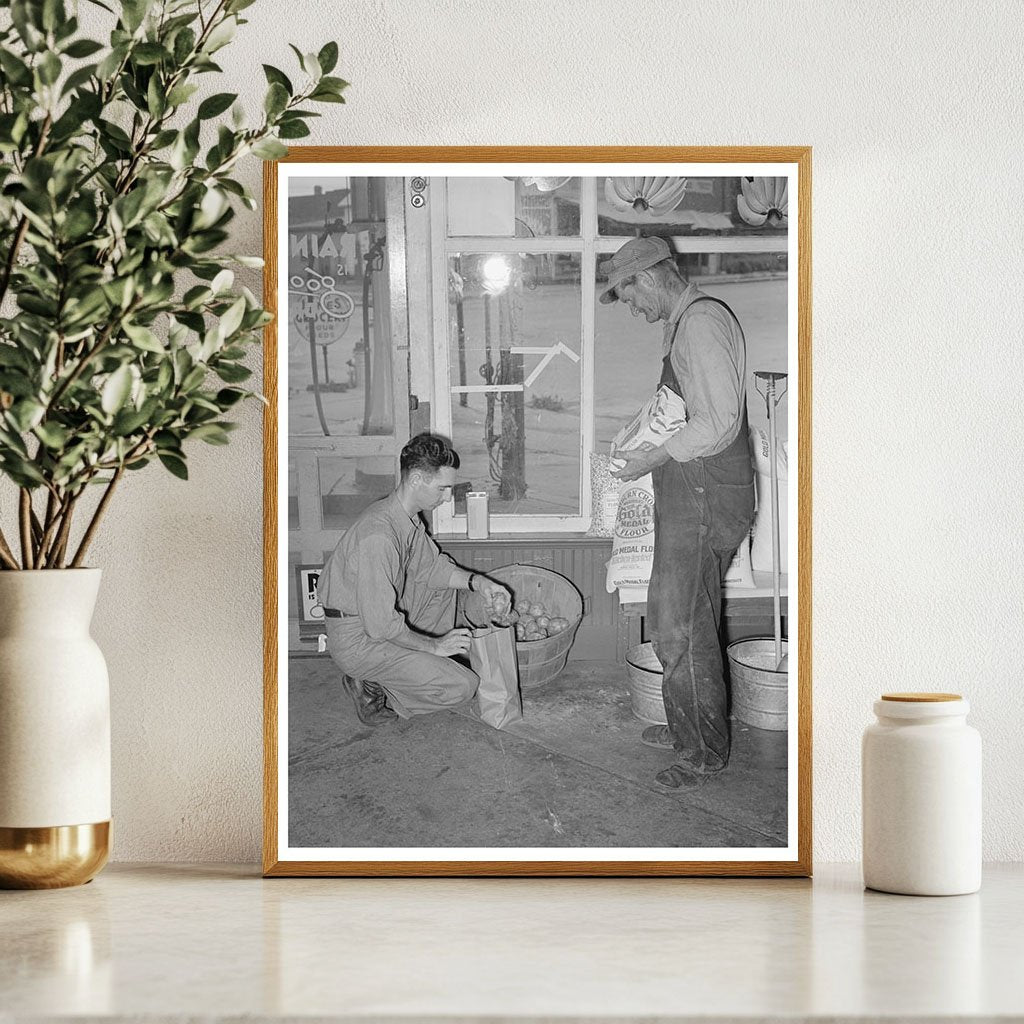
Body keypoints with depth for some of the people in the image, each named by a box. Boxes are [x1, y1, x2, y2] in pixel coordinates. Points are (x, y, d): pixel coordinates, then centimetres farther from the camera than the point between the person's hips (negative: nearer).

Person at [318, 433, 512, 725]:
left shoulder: (407, 517, 0)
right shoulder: (378, 536, -31)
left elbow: (430, 565, 16)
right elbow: (381, 624, -29)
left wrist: (477, 582, 0)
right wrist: (433, 645, -16)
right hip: (358, 640, -10)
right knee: (461, 687, -14)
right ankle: (372, 688, -1)